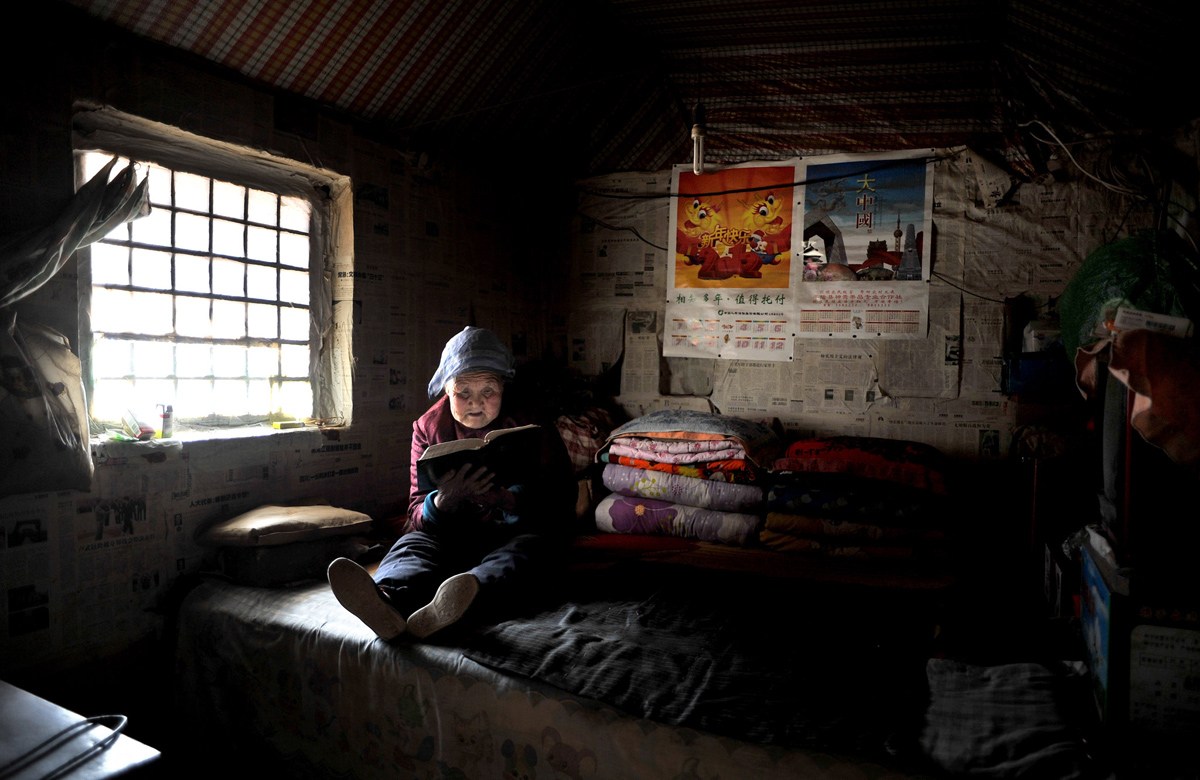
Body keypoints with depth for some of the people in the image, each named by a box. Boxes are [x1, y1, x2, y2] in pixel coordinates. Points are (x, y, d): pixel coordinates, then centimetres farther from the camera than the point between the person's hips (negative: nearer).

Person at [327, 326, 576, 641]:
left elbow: (559, 511, -9)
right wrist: (445, 500, -29)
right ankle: (387, 600, -64)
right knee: (413, 542, -28)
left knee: (530, 545, -35)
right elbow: (418, 515, -4)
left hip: (516, 531, -2)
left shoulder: (530, 426, -2)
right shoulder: (429, 427, 2)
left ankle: (443, 609, -66)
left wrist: (511, 496, -30)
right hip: (453, 531, 2)